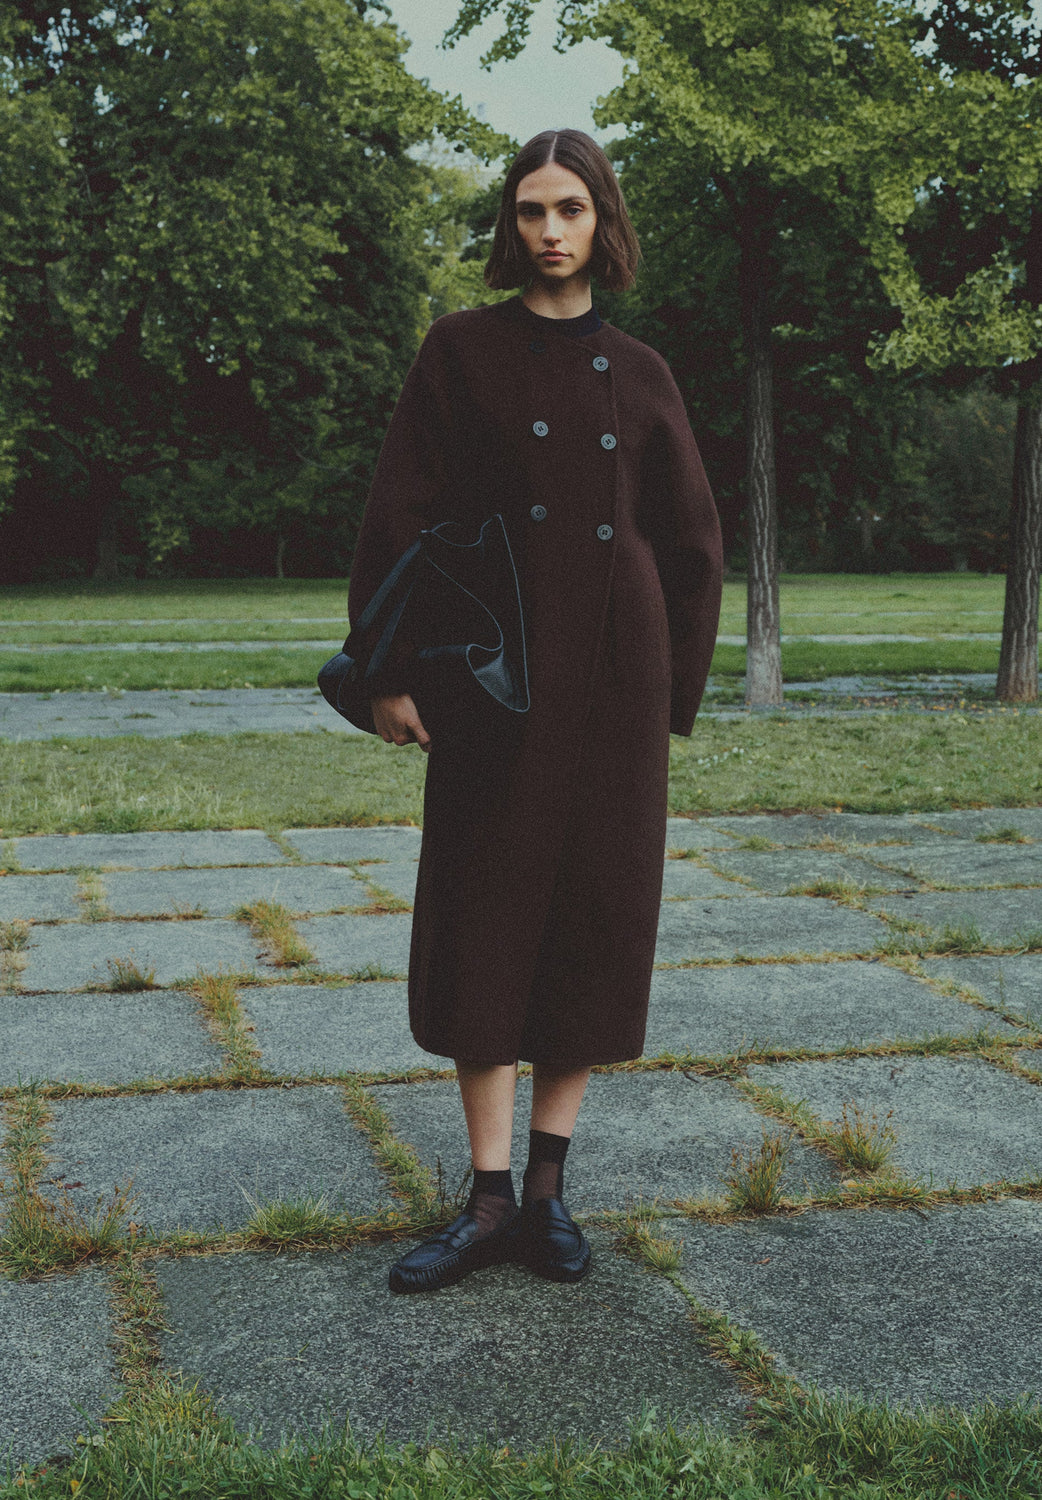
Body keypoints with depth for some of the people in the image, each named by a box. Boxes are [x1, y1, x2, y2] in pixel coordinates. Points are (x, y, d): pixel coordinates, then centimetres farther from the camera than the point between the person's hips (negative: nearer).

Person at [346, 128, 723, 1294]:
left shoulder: (639, 377, 9)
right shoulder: (464, 352, 3)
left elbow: (691, 543, 14)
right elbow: (399, 516, -3)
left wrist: (675, 694, 9)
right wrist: (392, 670, -10)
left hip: (614, 676, 2)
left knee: (597, 914, 3)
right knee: (486, 916, -2)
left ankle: (548, 1188, 15)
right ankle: (489, 1197, 7)